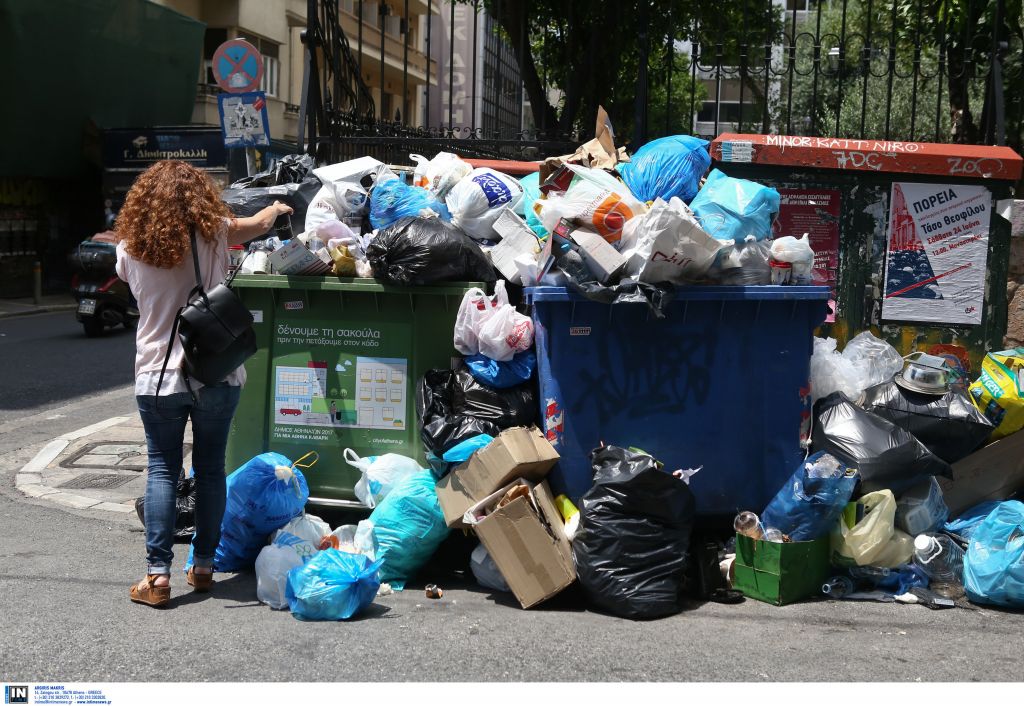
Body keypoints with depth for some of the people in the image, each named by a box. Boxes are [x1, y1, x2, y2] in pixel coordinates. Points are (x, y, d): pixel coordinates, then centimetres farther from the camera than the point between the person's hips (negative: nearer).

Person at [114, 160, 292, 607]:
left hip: (157, 377, 0)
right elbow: (261, 223, 10)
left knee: (162, 471, 5)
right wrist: (278, 209, 33)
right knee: (210, 469, 11)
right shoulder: (212, 235, -6)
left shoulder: (131, 249, -3)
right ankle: (203, 566, 18)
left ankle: (158, 574, 1)